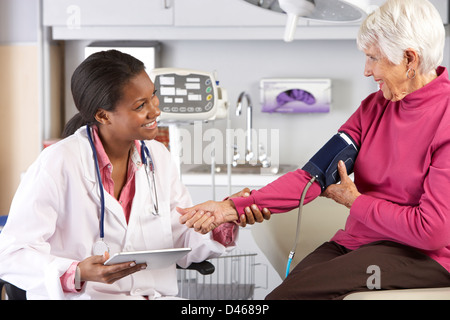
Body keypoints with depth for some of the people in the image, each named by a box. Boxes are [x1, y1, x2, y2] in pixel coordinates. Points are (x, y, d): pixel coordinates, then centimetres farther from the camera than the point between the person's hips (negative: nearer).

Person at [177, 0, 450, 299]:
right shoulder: (375, 106, 9)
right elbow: (315, 174, 1)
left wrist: (355, 201, -6)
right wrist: (232, 207, -10)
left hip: (421, 257, -6)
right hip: (355, 241, 6)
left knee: (289, 292, -26)